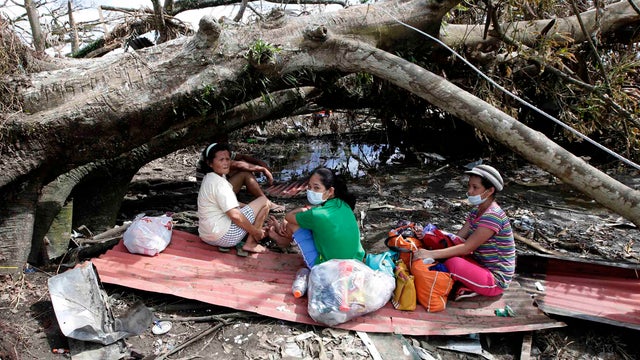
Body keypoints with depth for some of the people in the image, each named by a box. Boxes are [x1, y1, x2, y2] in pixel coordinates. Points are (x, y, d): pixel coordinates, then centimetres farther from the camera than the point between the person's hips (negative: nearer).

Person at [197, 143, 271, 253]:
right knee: (264, 200, -4)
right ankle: (250, 244, -5)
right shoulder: (219, 183, -20)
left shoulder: (209, 179, 12)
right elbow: (234, 215, -25)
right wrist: (256, 232, -14)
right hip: (223, 237, -10)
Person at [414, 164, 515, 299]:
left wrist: (431, 254, -32)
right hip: (482, 265, 9)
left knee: (454, 262, -31)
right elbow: (458, 238, 1)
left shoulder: (493, 216, -23)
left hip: (496, 280, -9)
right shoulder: (476, 210, 6)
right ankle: (468, 287, -2)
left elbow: (467, 248, -27)